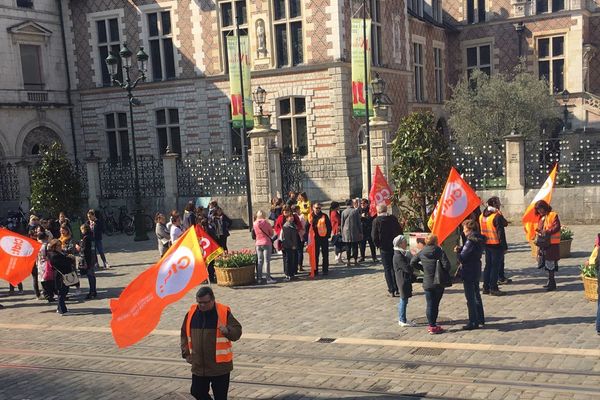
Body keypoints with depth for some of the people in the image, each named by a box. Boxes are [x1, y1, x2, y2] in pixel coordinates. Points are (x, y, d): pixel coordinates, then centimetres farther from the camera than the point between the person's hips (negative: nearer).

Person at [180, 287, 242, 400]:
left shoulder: (224, 312, -8)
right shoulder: (191, 313, 2)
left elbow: (237, 331, -7)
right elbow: (184, 334, 15)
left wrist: (227, 330, -28)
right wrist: (186, 353, 8)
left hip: (220, 365, -3)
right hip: (198, 365, 4)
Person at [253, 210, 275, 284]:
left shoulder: (254, 224, -1)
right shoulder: (266, 222, -11)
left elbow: (254, 234, 8)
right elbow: (272, 233, -1)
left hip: (258, 244, 4)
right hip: (267, 243, -4)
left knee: (260, 261, 11)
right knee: (267, 261, -2)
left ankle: (259, 278, 12)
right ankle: (268, 278, -2)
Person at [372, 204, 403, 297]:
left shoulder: (376, 221, -11)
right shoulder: (393, 219, -2)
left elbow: (374, 236, -12)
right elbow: (400, 231, 3)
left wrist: (378, 245, 3)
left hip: (384, 248, -3)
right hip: (395, 246, 3)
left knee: (387, 269, 4)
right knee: (395, 268, 15)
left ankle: (391, 290, 1)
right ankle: (397, 289, 18)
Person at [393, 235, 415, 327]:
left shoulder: (402, 253, 12)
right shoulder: (398, 256, -20)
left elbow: (408, 265, 16)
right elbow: (407, 268, -24)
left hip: (406, 280, 10)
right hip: (403, 280, -10)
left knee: (403, 300, 16)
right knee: (404, 300, -2)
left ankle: (401, 319, 25)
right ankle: (403, 321, 6)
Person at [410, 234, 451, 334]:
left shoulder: (421, 253, -1)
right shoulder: (440, 252, -13)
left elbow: (412, 263, 6)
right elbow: (446, 265, -20)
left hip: (427, 284, 2)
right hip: (439, 283, -2)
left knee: (430, 305, 9)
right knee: (435, 304, 8)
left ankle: (431, 325, 12)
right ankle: (433, 326, 13)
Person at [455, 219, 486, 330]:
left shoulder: (470, 241, -21)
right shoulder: (479, 240, 7)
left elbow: (462, 258, -20)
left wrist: (457, 251, -1)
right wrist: (461, 249, 0)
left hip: (468, 272, -9)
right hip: (477, 271, 9)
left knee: (470, 298, -1)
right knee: (476, 296, 19)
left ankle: (473, 322, 4)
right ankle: (480, 320, 27)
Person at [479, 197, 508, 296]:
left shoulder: (481, 216, 7)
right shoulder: (497, 216, -16)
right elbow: (501, 232, -16)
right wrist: (504, 246, -11)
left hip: (486, 244, 7)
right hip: (496, 244, -7)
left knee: (488, 265, 14)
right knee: (495, 266, -1)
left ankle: (486, 288, 16)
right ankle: (493, 288, 0)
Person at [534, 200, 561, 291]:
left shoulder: (553, 215, -7)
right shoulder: (541, 217, 17)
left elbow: (557, 227, -16)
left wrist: (547, 231, -25)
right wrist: (539, 231, 1)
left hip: (552, 243, -8)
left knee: (550, 263, -6)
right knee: (545, 263, 11)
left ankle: (551, 283, -1)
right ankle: (551, 282, 21)